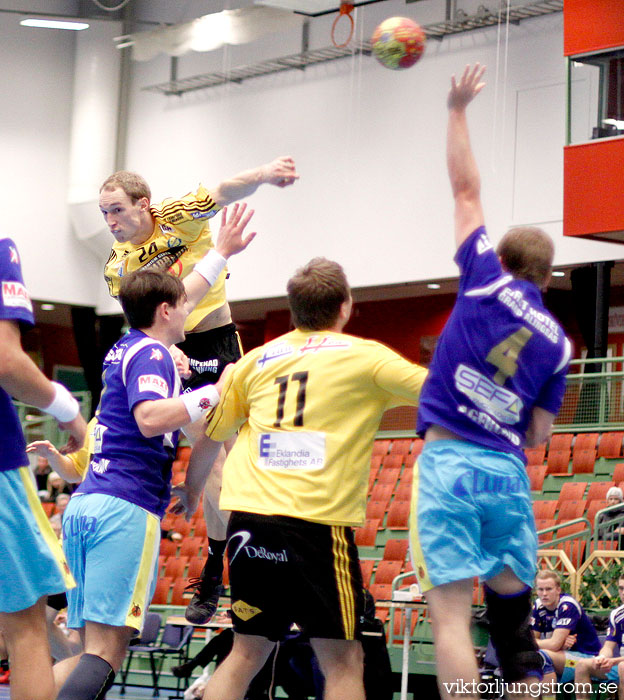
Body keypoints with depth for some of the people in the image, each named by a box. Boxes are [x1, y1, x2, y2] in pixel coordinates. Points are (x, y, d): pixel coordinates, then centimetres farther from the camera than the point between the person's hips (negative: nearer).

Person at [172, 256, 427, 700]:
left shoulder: (258, 359, 15)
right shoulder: (364, 356, 3)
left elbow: (209, 435, 24)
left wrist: (191, 489, 41)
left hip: (248, 518, 5)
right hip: (318, 521, -5)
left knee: (248, 651, 15)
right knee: (342, 660, 1)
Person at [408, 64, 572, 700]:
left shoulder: (487, 282, 3)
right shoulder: (557, 342, 12)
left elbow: (466, 189, 10)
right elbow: (538, 434, 13)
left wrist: (457, 109, 19)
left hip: (447, 462, -4)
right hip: (509, 473, 4)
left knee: (450, 615, -9)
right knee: (512, 615, 12)